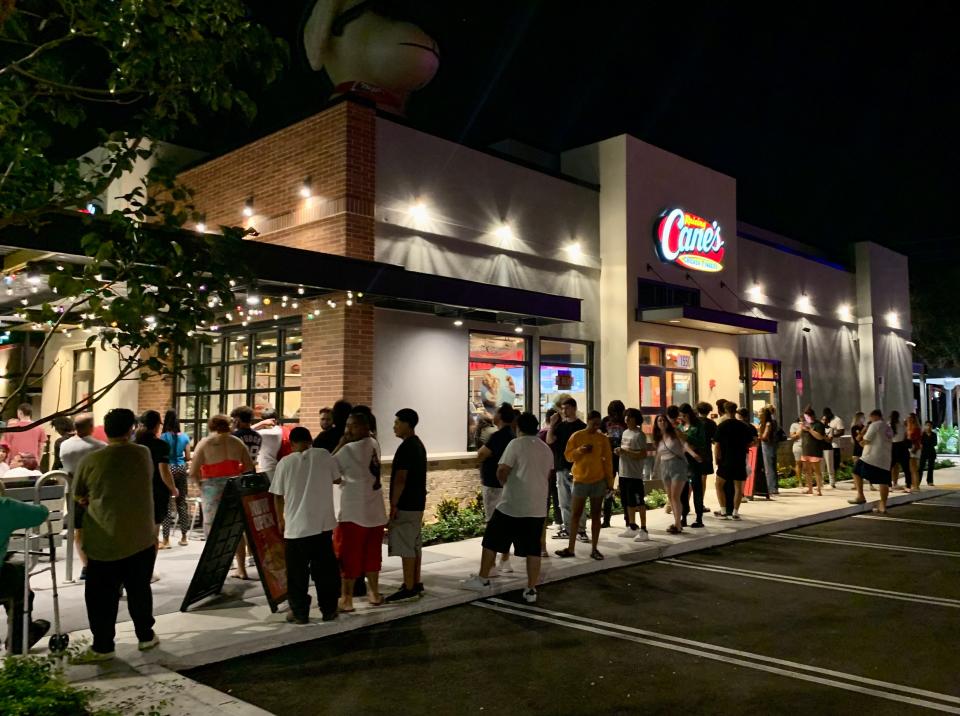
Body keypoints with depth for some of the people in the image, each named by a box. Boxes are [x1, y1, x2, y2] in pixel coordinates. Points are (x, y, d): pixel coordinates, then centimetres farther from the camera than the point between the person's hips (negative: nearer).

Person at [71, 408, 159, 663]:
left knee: (102, 596, 8)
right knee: (140, 590, 16)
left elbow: (79, 497, 7)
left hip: (104, 540, -2)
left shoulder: (90, 461, -7)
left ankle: (102, 647, 13)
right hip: (141, 538, 2)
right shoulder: (143, 454, -2)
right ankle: (146, 636, 26)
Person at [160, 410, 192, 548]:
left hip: (169, 469, -4)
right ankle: (183, 537, 18)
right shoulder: (185, 437, 5)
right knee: (182, 502, 11)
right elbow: (188, 457, 8)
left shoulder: (164, 436, -8)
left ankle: (166, 539, -3)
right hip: (181, 469, 5)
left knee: (167, 503, -2)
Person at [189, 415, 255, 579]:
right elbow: (249, 468, 4)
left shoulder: (205, 443, -2)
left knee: (213, 530, 6)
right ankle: (241, 569, 21)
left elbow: (193, 473, -8)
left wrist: (201, 485, 9)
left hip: (213, 489, -3)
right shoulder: (237, 442, 7)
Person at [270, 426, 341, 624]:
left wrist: (281, 520, 13)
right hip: (323, 524, 2)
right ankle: (329, 610, 19)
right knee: (325, 570, 13)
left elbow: (277, 496, -1)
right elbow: (337, 479, 10)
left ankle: (299, 613, 14)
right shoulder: (324, 455, -3)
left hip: (296, 527, -2)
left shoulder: (285, 463, -5)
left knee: (297, 572, 9)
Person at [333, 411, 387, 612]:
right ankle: (374, 593, 26)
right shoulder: (374, 445, 6)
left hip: (353, 511, -7)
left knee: (348, 555, 1)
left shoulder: (348, 449, -16)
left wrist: (340, 444, -7)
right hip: (375, 509, 7)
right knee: (372, 553, 17)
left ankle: (346, 599, 4)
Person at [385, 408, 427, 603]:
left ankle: (409, 588, -1)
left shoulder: (406, 447, -18)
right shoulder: (418, 444, 13)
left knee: (405, 546, -5)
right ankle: (416, 584, 21)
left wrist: (394, 504, -18)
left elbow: (400, 479, -22)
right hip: (417, 503, 10)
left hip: (406, 505, -10)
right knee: (414, 544, 15)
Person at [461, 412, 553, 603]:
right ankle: (531, 590, 7)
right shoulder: (547, 449, 12)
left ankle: (482, 579, 17)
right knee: (533, 549, 7)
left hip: (512, 504, -5)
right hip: (537, 507, 5)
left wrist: (506, 482, 6)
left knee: (492, 540, 10)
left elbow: (502, 471, -14)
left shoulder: (516, 444, -8)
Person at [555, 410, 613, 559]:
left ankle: (594, 549, 11)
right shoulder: (576, 436, 0)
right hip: (580, 480, -1)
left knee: (596, 515, 5)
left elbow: (608, 461, 5)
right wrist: (580, 450, -17)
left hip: (598, 481, 1)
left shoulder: (603, 438, 3)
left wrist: (610, 482, 2)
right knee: (575, 515, 3)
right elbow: (567, 456, 1)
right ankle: (570, 548, 9)